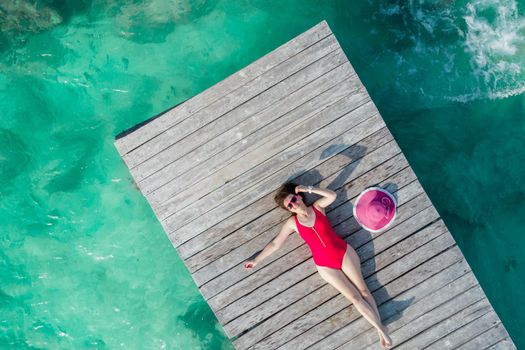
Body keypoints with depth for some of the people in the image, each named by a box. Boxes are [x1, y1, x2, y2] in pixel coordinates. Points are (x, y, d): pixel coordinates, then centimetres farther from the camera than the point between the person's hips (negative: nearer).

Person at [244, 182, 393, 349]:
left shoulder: (317, 206, 3)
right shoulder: (292, 223, 2)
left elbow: (333, 195, -15)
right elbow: (275, 243, 6)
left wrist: (309, 189, -15)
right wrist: (256, 260, 8)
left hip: (344, 252, 1)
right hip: (325, 266, 0)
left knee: (363, 289, -3)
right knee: (355, 297, -2)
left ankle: (380, 327, 1)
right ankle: (380, 328, 2)